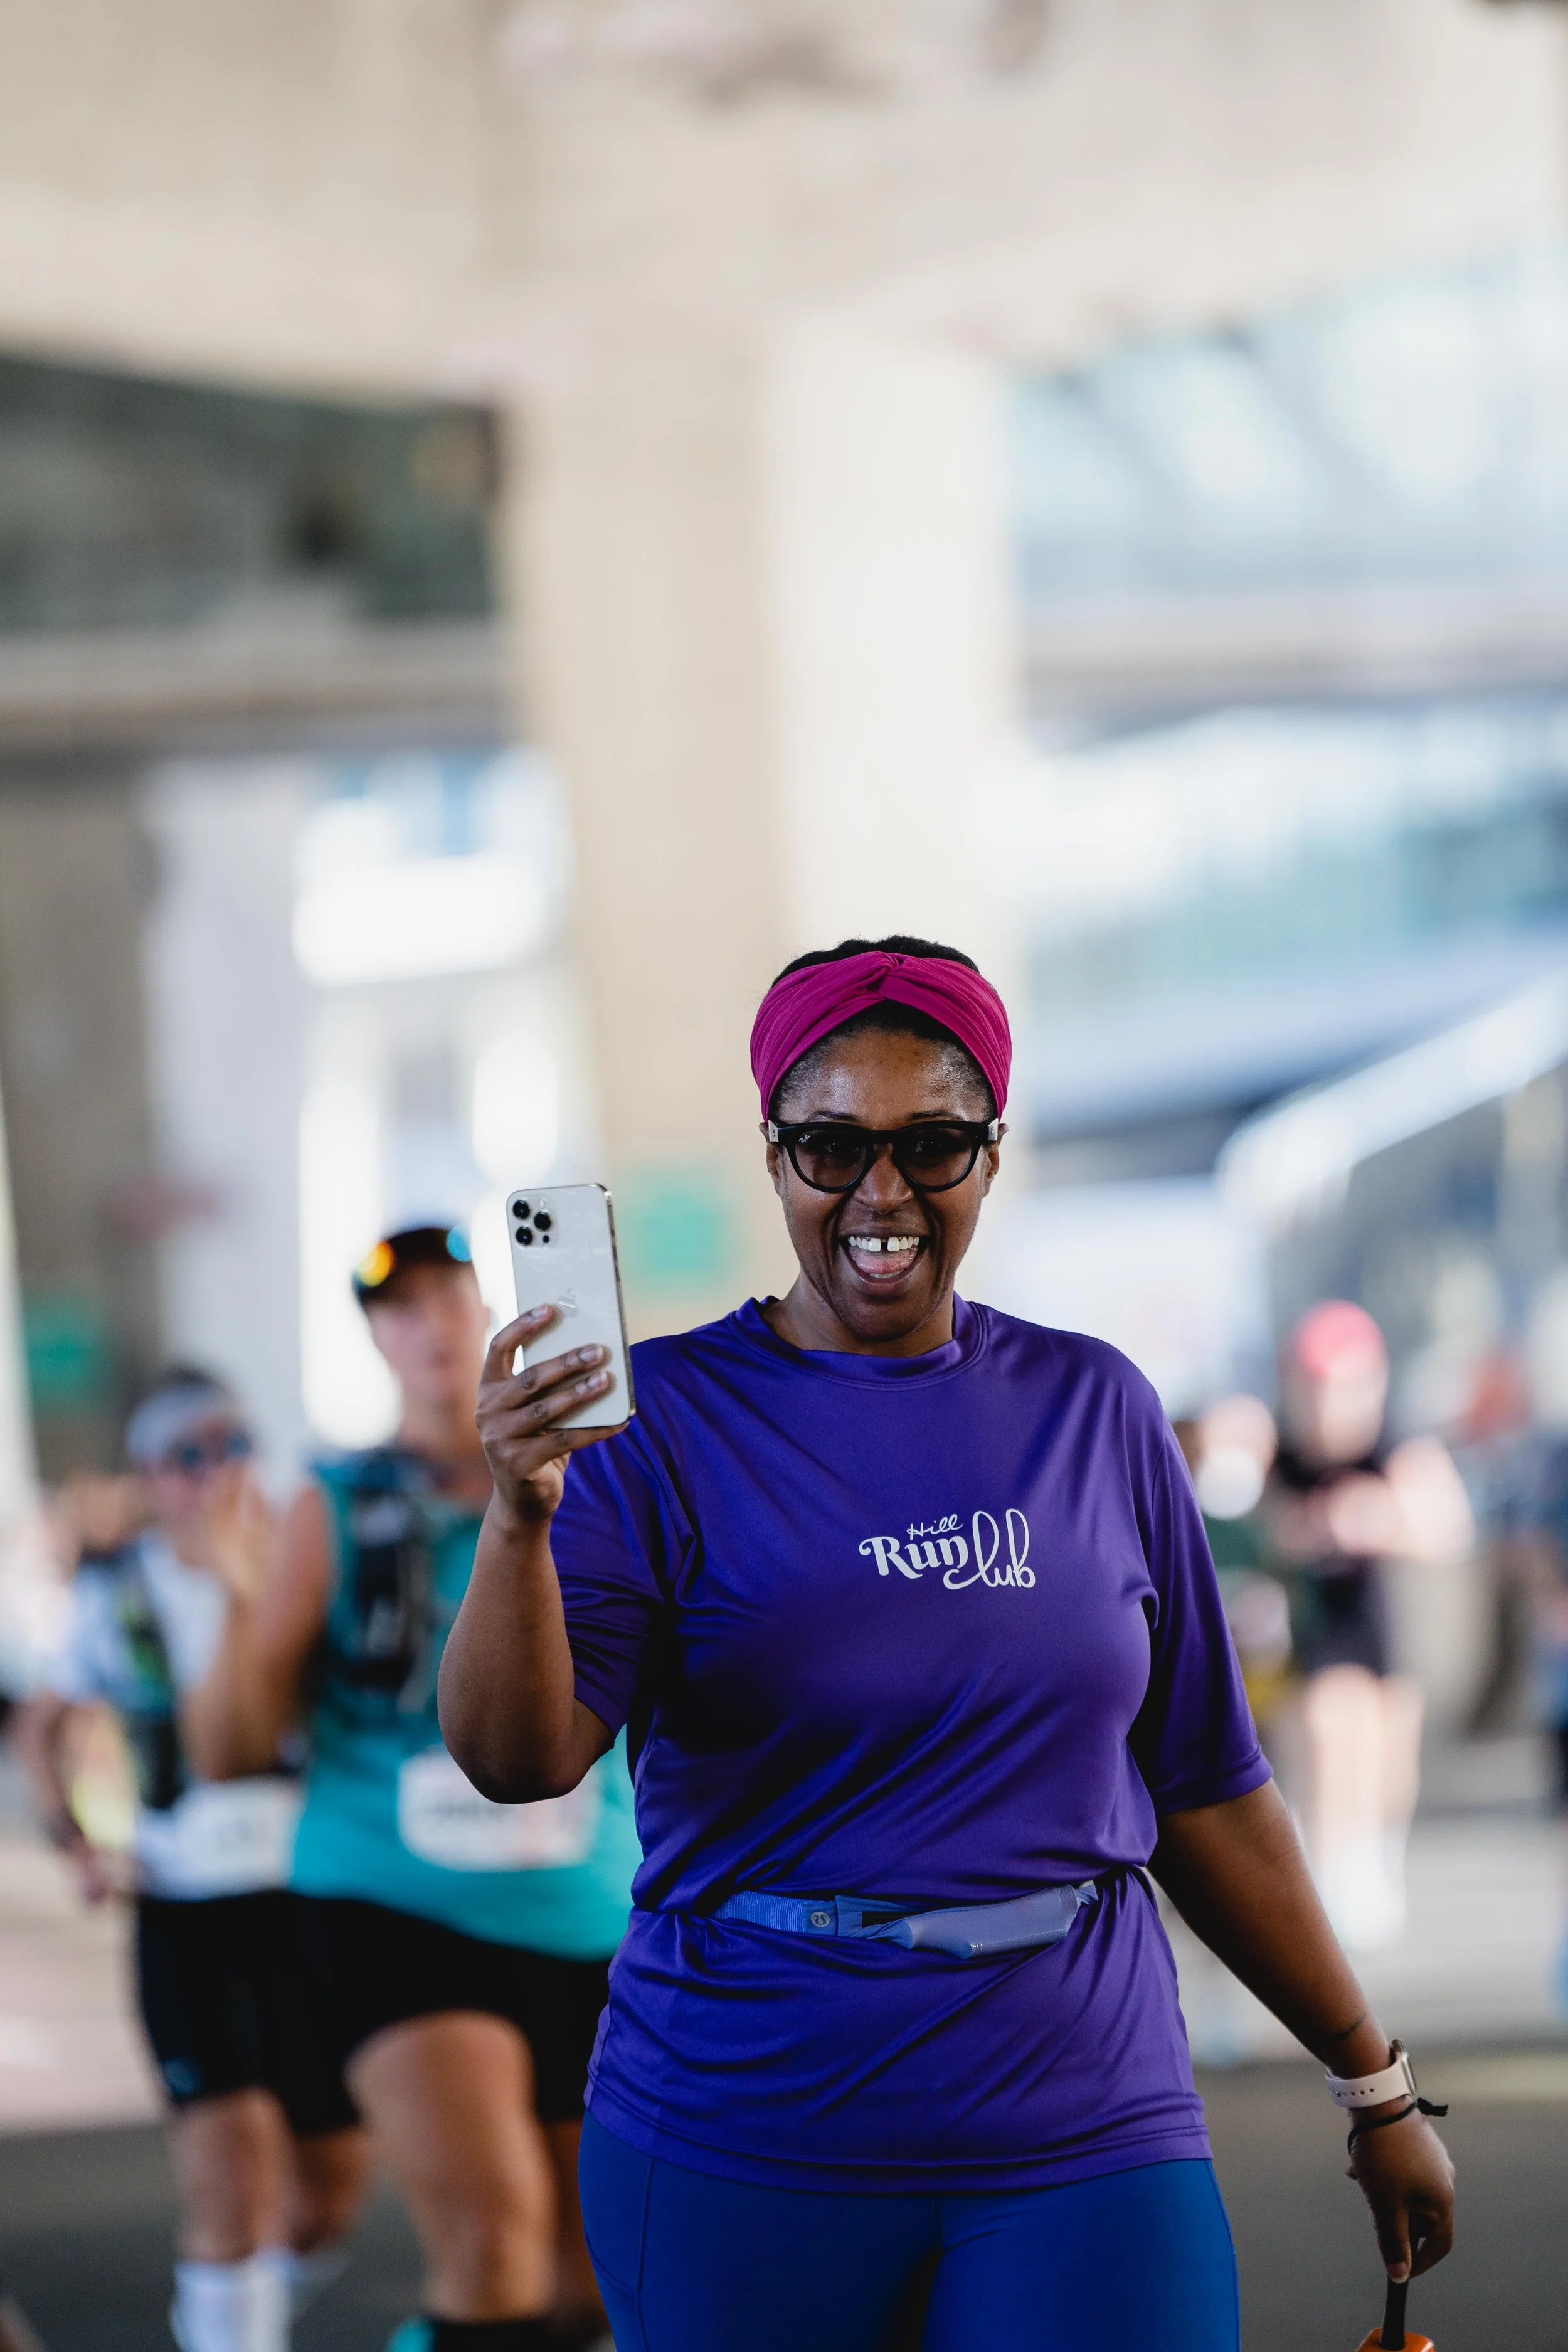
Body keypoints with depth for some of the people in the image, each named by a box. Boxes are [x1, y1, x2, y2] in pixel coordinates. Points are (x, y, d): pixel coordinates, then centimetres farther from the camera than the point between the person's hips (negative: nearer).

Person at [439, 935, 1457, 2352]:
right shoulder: (664, 1420, -2)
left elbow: (1205, 1791, 13)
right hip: (746, 2151, -2)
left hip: (1081, 2141, 2)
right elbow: (517, 1757, -14)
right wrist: (521, 1518, -31)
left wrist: (1378, 2088, 15)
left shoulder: (1091, 1412, 7)